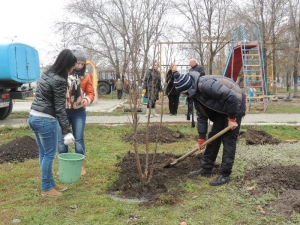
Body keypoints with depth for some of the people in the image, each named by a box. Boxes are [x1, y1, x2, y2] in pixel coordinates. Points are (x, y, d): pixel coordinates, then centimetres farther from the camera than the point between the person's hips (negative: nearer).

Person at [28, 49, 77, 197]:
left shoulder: (46, 73, 9)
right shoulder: (59, 81, -18)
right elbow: (60, 108, -19)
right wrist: (67, 131, -17)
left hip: (34, 117, 9)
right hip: (46, 120, -9)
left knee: (43, 153, 15)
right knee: (49, 154, 3)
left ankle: (50, 183, 27)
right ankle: (46, 188, 15)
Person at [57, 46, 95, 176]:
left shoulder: (86, 77, 3)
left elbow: (90, 93, 6)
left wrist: (87, 100, -15)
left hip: (79, 112, 1)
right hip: (63, 111, -1)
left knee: (79, 139, 5)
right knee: (61, 140, 4)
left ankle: (80, 165, 20)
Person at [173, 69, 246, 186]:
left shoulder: (206, 85, -33)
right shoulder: (195, 93, -3)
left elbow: (232, 97, -35)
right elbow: (201, 116, 4)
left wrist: (232, 119, -27)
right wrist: (201, 137, 5)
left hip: (234, 106, -9)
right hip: (221, 109, 9)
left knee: (228, 140, -7)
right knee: (213, 137, 10)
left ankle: (225, 175, 0)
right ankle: (206, 169, 20)